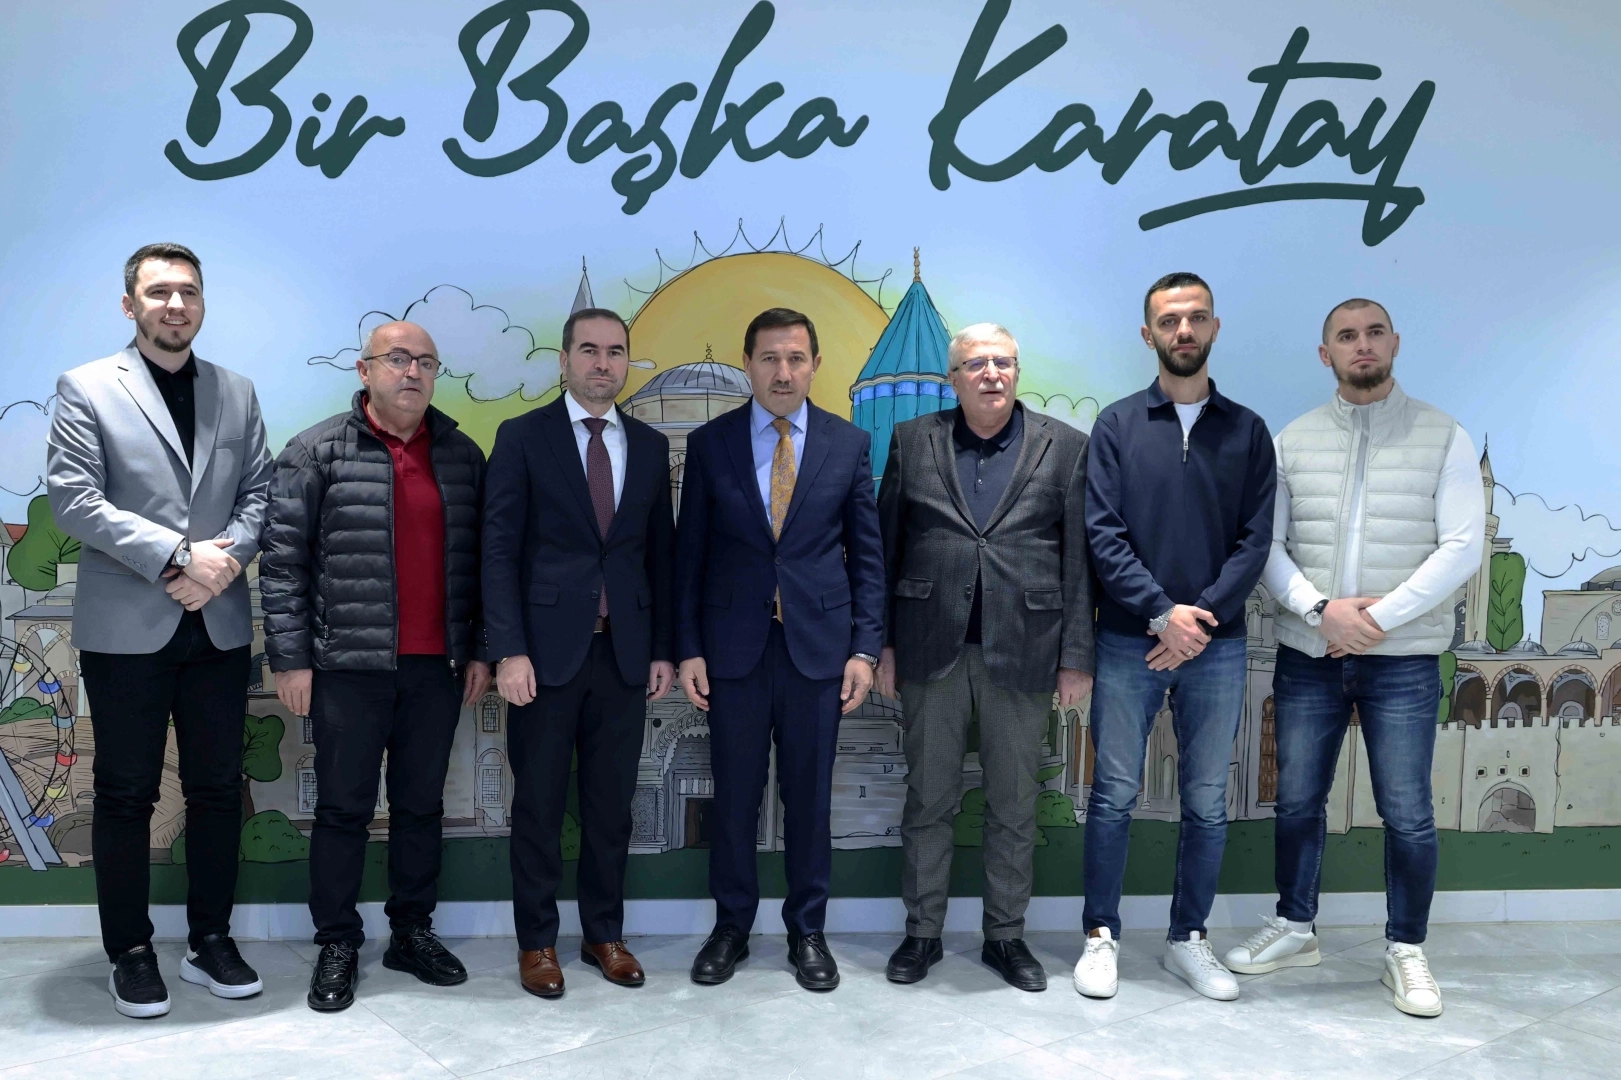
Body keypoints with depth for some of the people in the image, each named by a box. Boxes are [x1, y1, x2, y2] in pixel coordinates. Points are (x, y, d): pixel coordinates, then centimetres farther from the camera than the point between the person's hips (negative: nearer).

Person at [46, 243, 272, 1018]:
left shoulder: (237, 393, 11)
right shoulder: (87, 389, -1)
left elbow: (257, 493, 6)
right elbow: (72, 498, -10)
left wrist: (226, 556, -13)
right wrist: (179, 555, -17)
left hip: (218, 624, 4)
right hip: (126, 626, -3)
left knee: (218, 788, 9)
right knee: (125, 795, 6)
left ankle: (211, 942, 22)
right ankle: (131, 954, 20)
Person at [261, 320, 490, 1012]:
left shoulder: (462, 456, 9)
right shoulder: (318, 452, -2)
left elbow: (476, 559, 11)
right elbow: (282, 561, -4)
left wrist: (478, 650, 8)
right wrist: (290, 658, -7)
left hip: (437, 667, 3)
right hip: (349, 666, -3)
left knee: (422, 805, 12)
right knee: (343, 807, 6)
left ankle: (413, 933, 25)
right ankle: (337, 945, 20)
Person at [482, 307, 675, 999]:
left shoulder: (649, 446, 10)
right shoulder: (523, 437, -1)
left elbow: (659, 553, 11)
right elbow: (500, 551, -5)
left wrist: (662, 650, 7)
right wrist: (509, 651, -12)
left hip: (624, 652, 3)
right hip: (547, 651, -3)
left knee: (612, 805, 10)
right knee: (539, 805, 7)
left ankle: (605, 934, 25)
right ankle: (536, 941, 21)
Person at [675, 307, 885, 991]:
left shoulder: (849, 444, 3)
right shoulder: (709, 444, 2)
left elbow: (867, 554, 5)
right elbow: (690, 554, 4)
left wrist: (865, 647, -2)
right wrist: (688, 648, -1)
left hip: (818, 643, 0)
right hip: (733, 645, 0)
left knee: (810, 795, 8)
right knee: (734, 794, 8)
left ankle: (807, 930, 24)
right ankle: (731, 928, 25)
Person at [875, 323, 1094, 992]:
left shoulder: (1064, 447, 3)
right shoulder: (912, 442, 6)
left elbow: (1079, 559, 2)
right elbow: (885, 547, 6)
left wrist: (1076, 656, -2)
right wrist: (883, 642, 2)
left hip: (1022, 652, 0)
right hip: (932, 651, 1)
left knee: (1015, 806, 9)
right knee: (928, 800, 9)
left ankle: (1006, 935, 25)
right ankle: (923, 932, 24)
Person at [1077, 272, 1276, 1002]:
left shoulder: (1246, 431, 7)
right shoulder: (1118, 425, 3)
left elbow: (1255, 540, 0)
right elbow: (1104, 534, -5)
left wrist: (1204, 617, -13)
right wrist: (1162, 613, -15)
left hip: (1216, 643, 2)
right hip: (1128, 641, -1)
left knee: (1207, 803, 9)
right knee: (1114, 795, 4)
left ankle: (1188, 940, 24)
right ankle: (1101, 936, 18)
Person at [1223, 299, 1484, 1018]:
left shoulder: (1443, 438, 0)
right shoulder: (1292, 441, 6)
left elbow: (1462, 547, -7)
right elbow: (1267, 544, 1)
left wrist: (1379, 618, -15)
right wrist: (1321, 609, -14)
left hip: (1403, 660, -2)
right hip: (1307, 655, 2)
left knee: (1407, 813, 3)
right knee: (1297, 801, 11)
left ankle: (1405, 951, 21)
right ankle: (1295, 929, 28)